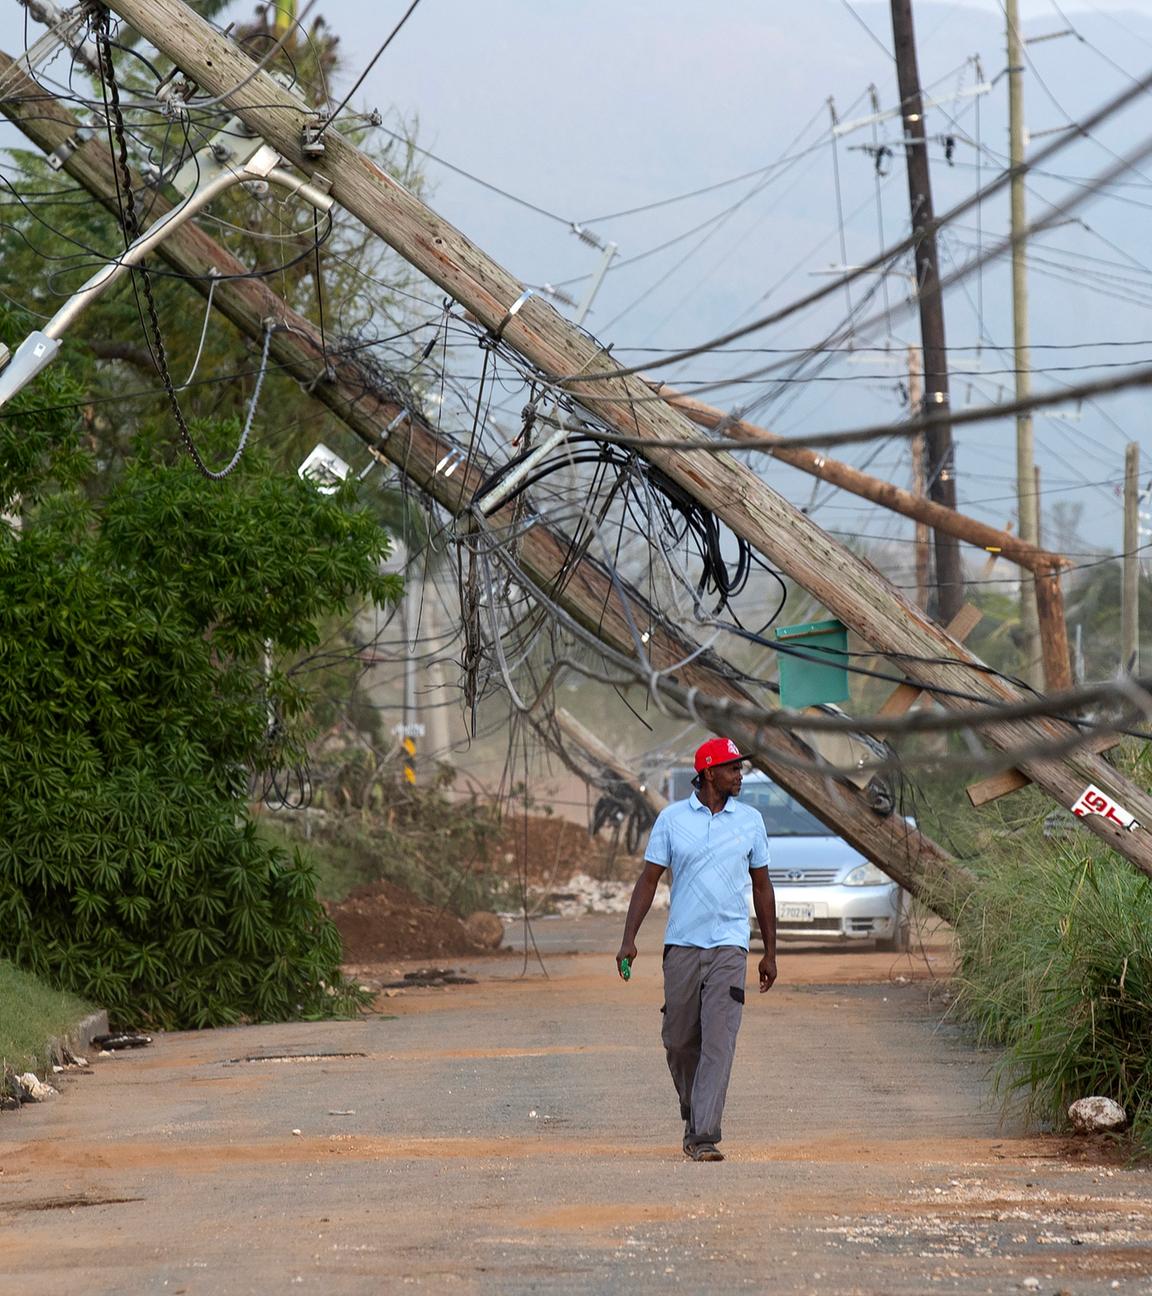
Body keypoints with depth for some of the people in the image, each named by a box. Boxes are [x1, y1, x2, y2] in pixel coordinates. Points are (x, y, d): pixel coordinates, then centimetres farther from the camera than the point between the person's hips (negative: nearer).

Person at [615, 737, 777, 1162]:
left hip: (729, 946, 0)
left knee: (718, 1042, -11)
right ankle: (692, 1116, 29)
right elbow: (649, 878, 3)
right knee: (679, 1041, 6)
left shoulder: (750, 820, 7)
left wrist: (770, 952, 12)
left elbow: (761, 886, 13)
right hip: (681, 946, 1)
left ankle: (705, 1136, -15)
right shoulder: (672, 818, 3)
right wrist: (629, 940, -6)